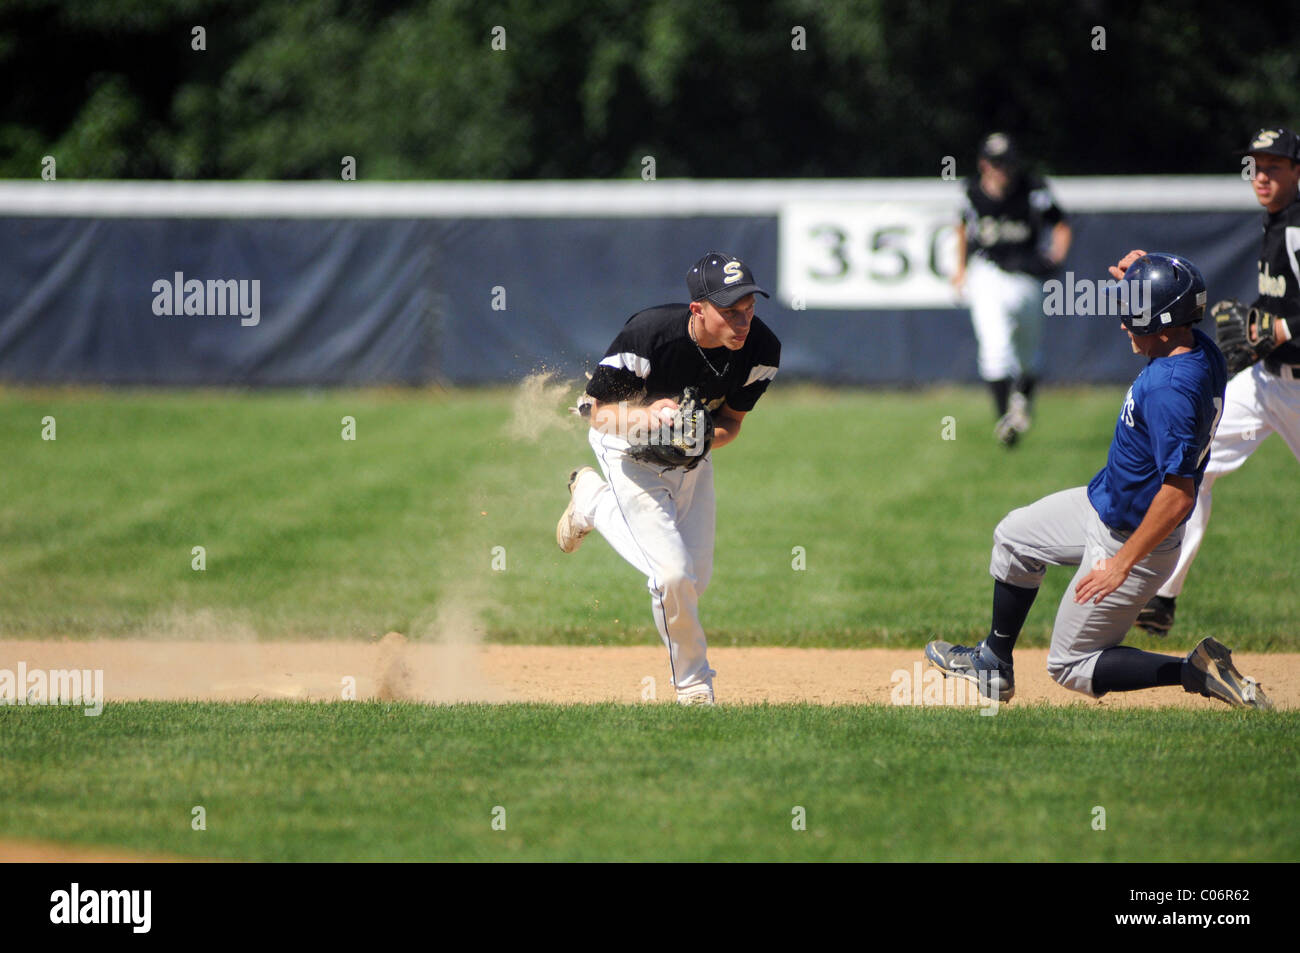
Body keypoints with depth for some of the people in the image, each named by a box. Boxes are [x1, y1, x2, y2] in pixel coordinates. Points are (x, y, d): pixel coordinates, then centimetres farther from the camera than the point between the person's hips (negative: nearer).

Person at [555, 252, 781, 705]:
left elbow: (731, 420, -6)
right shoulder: (648, 335, -37)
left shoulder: (761, 349, -24)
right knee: (674, 574, -20)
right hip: (630, 449, -6)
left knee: (696, 579, 13)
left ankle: (594, 501, 35)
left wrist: (705, 436, -31)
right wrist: (645, 416, -47)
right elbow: (600, 413, -24)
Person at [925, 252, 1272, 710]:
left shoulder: (1170, 389, -36)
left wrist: (1122, 564, -32)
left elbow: (1178, 496, -37)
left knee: (1071, 666, 5)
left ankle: (1198, 671, -3)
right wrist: (1137, 281, 1)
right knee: (1014, 536, 27)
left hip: (1132, 537, -10)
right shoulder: (1199, 349, -7)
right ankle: (994, 664, 39)